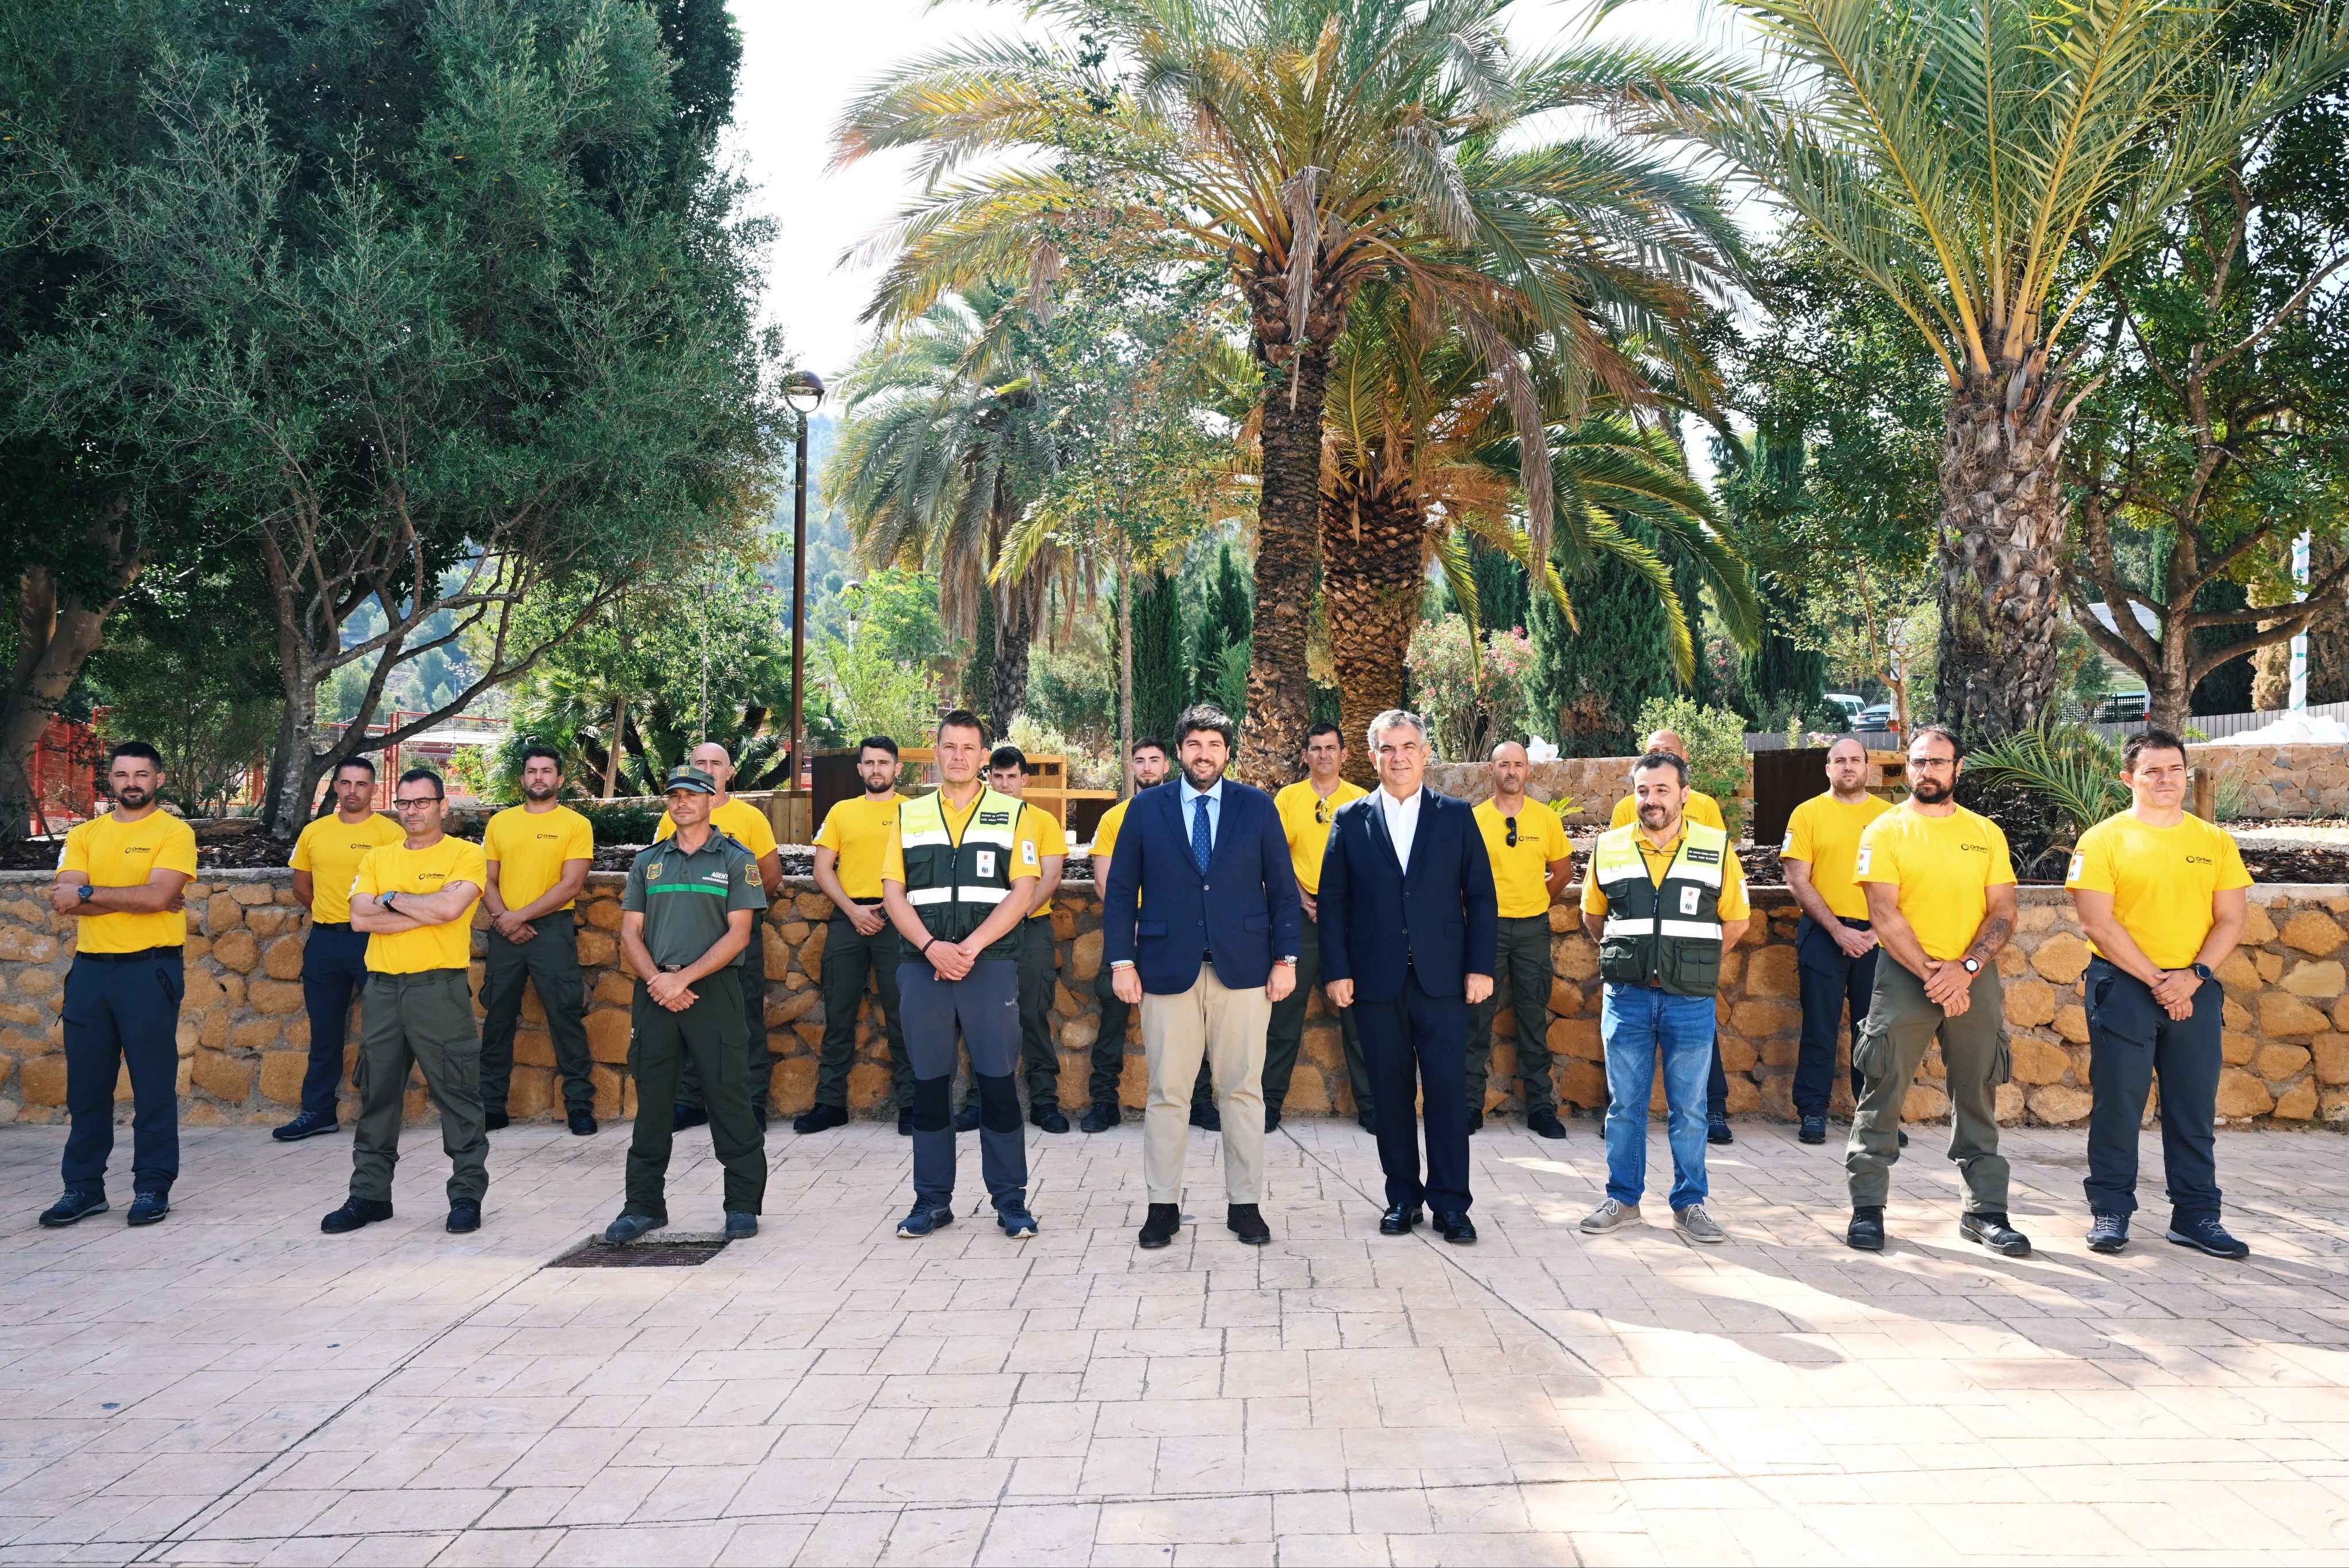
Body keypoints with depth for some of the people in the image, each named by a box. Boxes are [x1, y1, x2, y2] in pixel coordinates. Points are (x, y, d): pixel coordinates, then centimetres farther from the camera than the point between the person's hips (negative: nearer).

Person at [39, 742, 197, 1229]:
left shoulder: (174, 832, -2)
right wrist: (139, 899, -12)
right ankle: (83, 1187, 19)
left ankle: (153, 1187, 10)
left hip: (150, 970, -4)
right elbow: (65, 902, -3)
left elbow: (157, 896, -16)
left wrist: (88, 894, -10)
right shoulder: (85, 835, 11)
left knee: (153, 1083, 1)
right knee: (86, 1083, 9)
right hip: (90, 969, 5)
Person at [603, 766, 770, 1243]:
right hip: (654, 990, 4)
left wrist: (683, 978, -13)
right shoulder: (648, 861, 14)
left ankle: (743, 1204, 8)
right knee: (651, 1100, 8)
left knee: (728, 1097, -2)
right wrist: (656, 979, -8)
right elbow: (631, 932, 10)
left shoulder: (736, 859, 2)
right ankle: (644, 1205, 17)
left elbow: (739, 933, -5)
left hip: (713, 989, -3)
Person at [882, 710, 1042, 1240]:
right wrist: (933, 948, -9)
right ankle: (932, 1200, 16)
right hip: (923, 964, 2)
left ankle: (1010, 1199, 9)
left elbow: (1023, 891, -1)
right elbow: (893, 892, 6)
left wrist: (970, 947, -11)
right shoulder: (909, 815, 12)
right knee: (929, 1082, 6)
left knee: (998, 1081, -1)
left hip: (991, 964, -2)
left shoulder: (1010, 814, 7)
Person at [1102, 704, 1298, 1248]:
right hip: (1167, 969, 0)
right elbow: (1121, 890, 6)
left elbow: (1283, 887, 7)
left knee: (1243, 1091, 5)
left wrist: (1285, 958, 1)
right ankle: (1162, 1205, 14)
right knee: (1166, 1094, 3)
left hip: (1243, 971, 0)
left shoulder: (1258, 807, 7)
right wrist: (1121, 961, -2)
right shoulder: (1147, 809, 6)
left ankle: (1245, 1205, 15)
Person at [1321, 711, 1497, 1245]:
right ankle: (1402, 1196, 19)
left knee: (1448, 1089, -2)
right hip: (1377, 980, 1)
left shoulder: (1457, 816, 6)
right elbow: (1332, 901, 5)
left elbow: (1480, 895, 5)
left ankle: (1451, 1202, 8)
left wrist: (1480, 966, -3)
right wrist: (1337, 970, -3)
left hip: (1441, 978, -1)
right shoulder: (1350, 820, 7)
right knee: (1391, 1092, 7)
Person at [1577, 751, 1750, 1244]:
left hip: (1690, 1000, -1)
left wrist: (1693, 960, 5)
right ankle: (1623, 1199, 18)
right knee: (1625, 1104, 8)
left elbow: (1736, 920, 8)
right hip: (1626, 997, 1)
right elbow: (1593, 916, 16)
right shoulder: (1608, 848, 3)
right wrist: (1624, 956, 10)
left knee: (1687, 1107, 7)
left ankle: (1690, 1204, 17)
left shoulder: (1716, 848, -1)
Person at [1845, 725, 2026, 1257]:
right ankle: (1868, 1206, 5)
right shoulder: (1886, 830, 0)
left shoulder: (1986, 833, 9)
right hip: (1904, 976, -2)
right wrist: (1932, 975, -15)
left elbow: (2004, 912, 3)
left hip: (1975, 979, 3)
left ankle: (1985, 1211, 18)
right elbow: (1884, 915, -7)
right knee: (1883, 1092, -2)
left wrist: (1966, 968, -13)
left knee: (1977, 1094, 8)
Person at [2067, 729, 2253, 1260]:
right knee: (2117, 1103, 2)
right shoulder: (2103, 841, -3)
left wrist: (2194, 976, -11)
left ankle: (2196, 1214, 17)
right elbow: (2097, 922, -10)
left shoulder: (2214, 841, 8)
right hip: (2123, 986, -3)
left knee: (2194, 1106, 7)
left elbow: (2232, 918, 4)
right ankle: (2110, 1211, 11)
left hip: (2196, 989, 3)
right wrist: (2157, 981, -14)